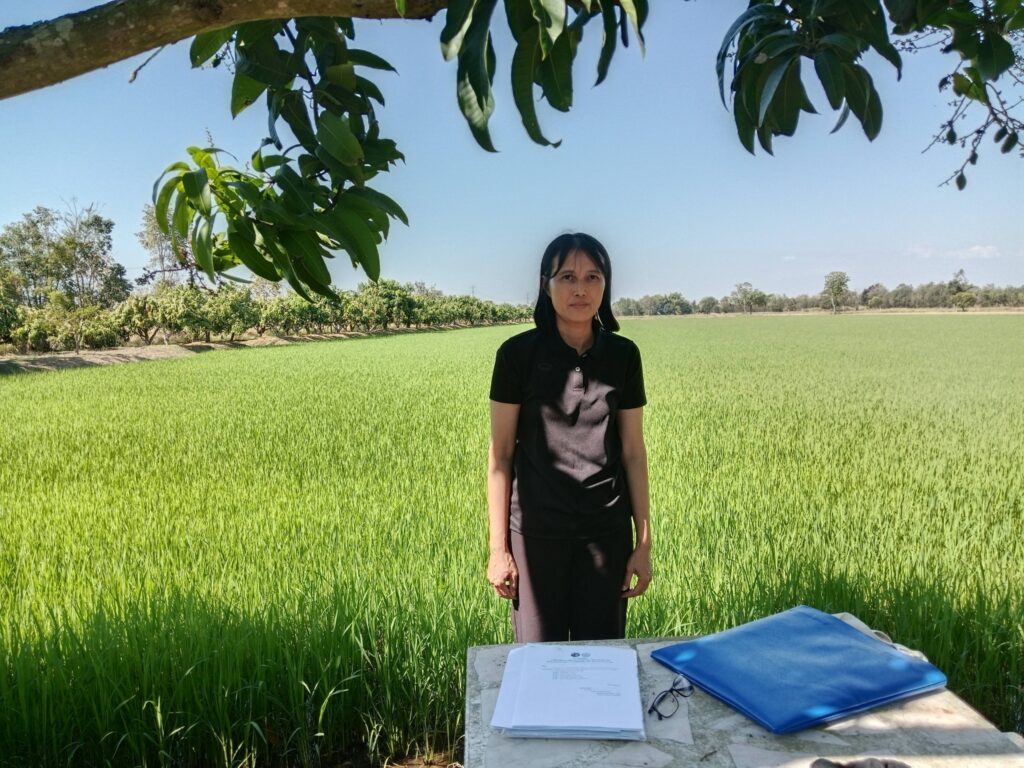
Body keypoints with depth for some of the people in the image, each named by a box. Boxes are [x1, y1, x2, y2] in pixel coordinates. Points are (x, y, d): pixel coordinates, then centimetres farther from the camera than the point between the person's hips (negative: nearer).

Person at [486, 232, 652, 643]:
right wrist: (498, 548, -4)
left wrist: (644, 542, 4)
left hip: (607, 531, 2)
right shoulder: (518, 354, -6)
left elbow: (633, 452, 5)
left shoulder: (623, 355, 1)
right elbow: (500, 454, -4)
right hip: (537, 530, -2)